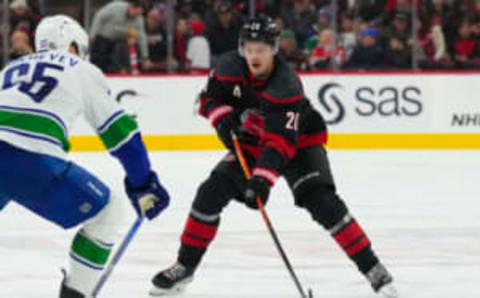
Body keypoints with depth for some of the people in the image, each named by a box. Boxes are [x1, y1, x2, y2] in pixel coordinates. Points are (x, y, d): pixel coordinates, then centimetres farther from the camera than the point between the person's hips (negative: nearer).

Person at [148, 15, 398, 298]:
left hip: (299, 141, -5)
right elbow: (210, 98, -1)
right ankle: (185, 267, 5)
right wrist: (223, 119, -23)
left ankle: (372, 267, -15)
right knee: (211, 193, -8)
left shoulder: (286, 85, -34)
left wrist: (263, 178, -50)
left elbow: (281, 140, -40)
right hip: (251, 143, 5)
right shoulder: (230, 67, -18)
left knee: (322, 202, -23)